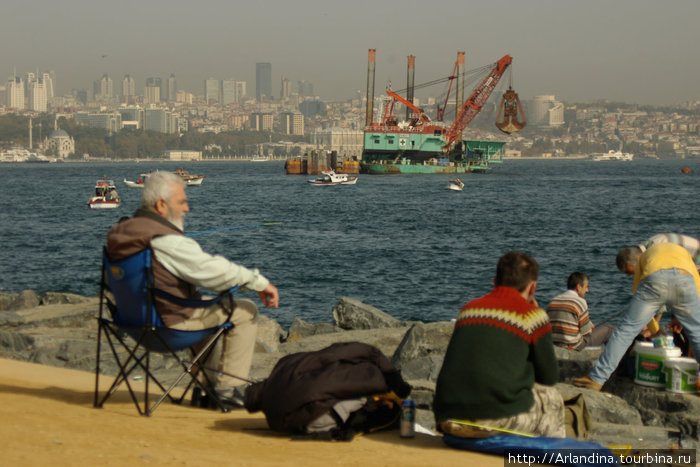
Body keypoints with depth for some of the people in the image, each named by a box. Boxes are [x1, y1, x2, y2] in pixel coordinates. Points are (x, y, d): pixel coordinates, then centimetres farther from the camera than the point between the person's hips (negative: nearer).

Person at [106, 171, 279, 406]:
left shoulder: (121, 232, 5)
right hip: (172, 320, -9)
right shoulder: (165, 239, -24)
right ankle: (227, 388, 6)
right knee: (246, 311, 3)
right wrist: (260, 282, -16)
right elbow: (213, 270, -26)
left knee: (206, 304, 36)